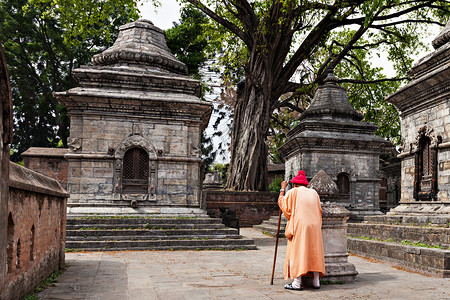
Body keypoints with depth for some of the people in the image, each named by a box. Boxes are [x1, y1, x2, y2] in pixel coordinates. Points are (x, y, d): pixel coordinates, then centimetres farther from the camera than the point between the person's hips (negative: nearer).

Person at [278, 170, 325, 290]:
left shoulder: (293, 192, 0)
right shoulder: (314, 193, 13)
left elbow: (282, 203, 11)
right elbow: (319, 211, 18)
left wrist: (282, 189, 19)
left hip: (299, 226, -5)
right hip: (314, 226, 5)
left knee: (297, 253, -3)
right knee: (314, 252, 10)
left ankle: (297, 283, -8)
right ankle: (316, 282, 11)